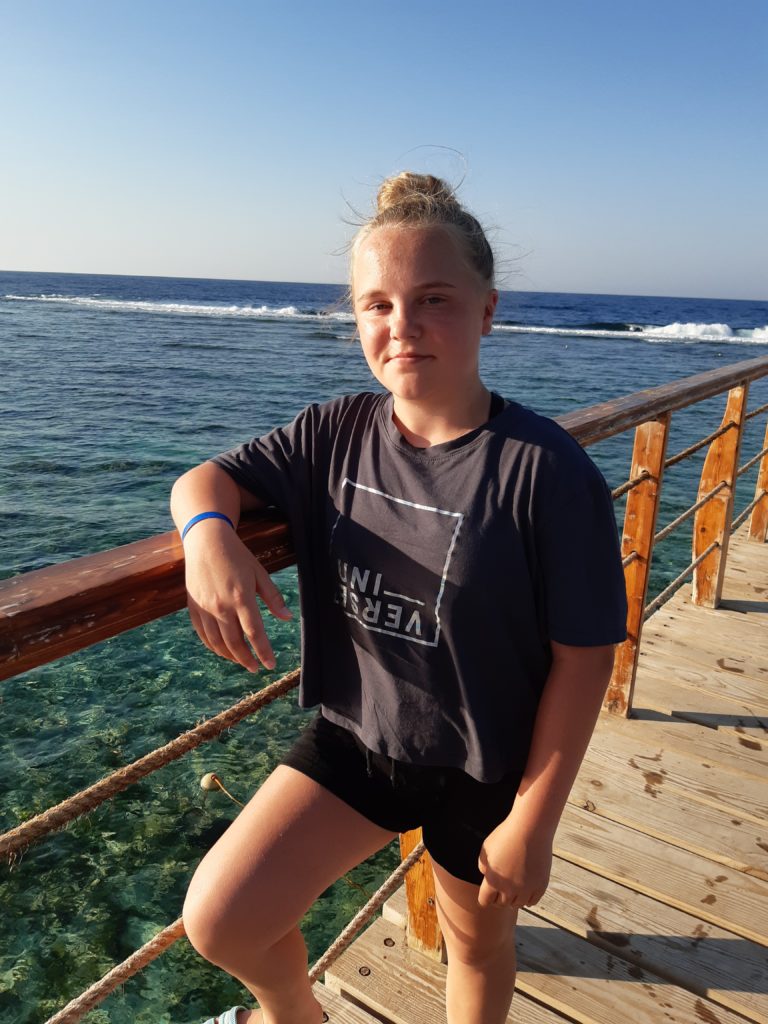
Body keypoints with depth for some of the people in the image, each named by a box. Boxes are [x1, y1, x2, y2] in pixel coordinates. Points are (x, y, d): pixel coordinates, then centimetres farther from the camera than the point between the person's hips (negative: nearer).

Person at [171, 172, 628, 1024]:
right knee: (218, 921, -2)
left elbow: (584, 656, -18)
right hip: (355, 734, 3)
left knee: (478, 941, 23)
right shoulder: (339, 433, -8)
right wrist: (209, 532, -26)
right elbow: (205, 479, -1)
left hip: (484, 768, -2)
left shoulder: (546, 470, -24)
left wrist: (533, 823, -12)